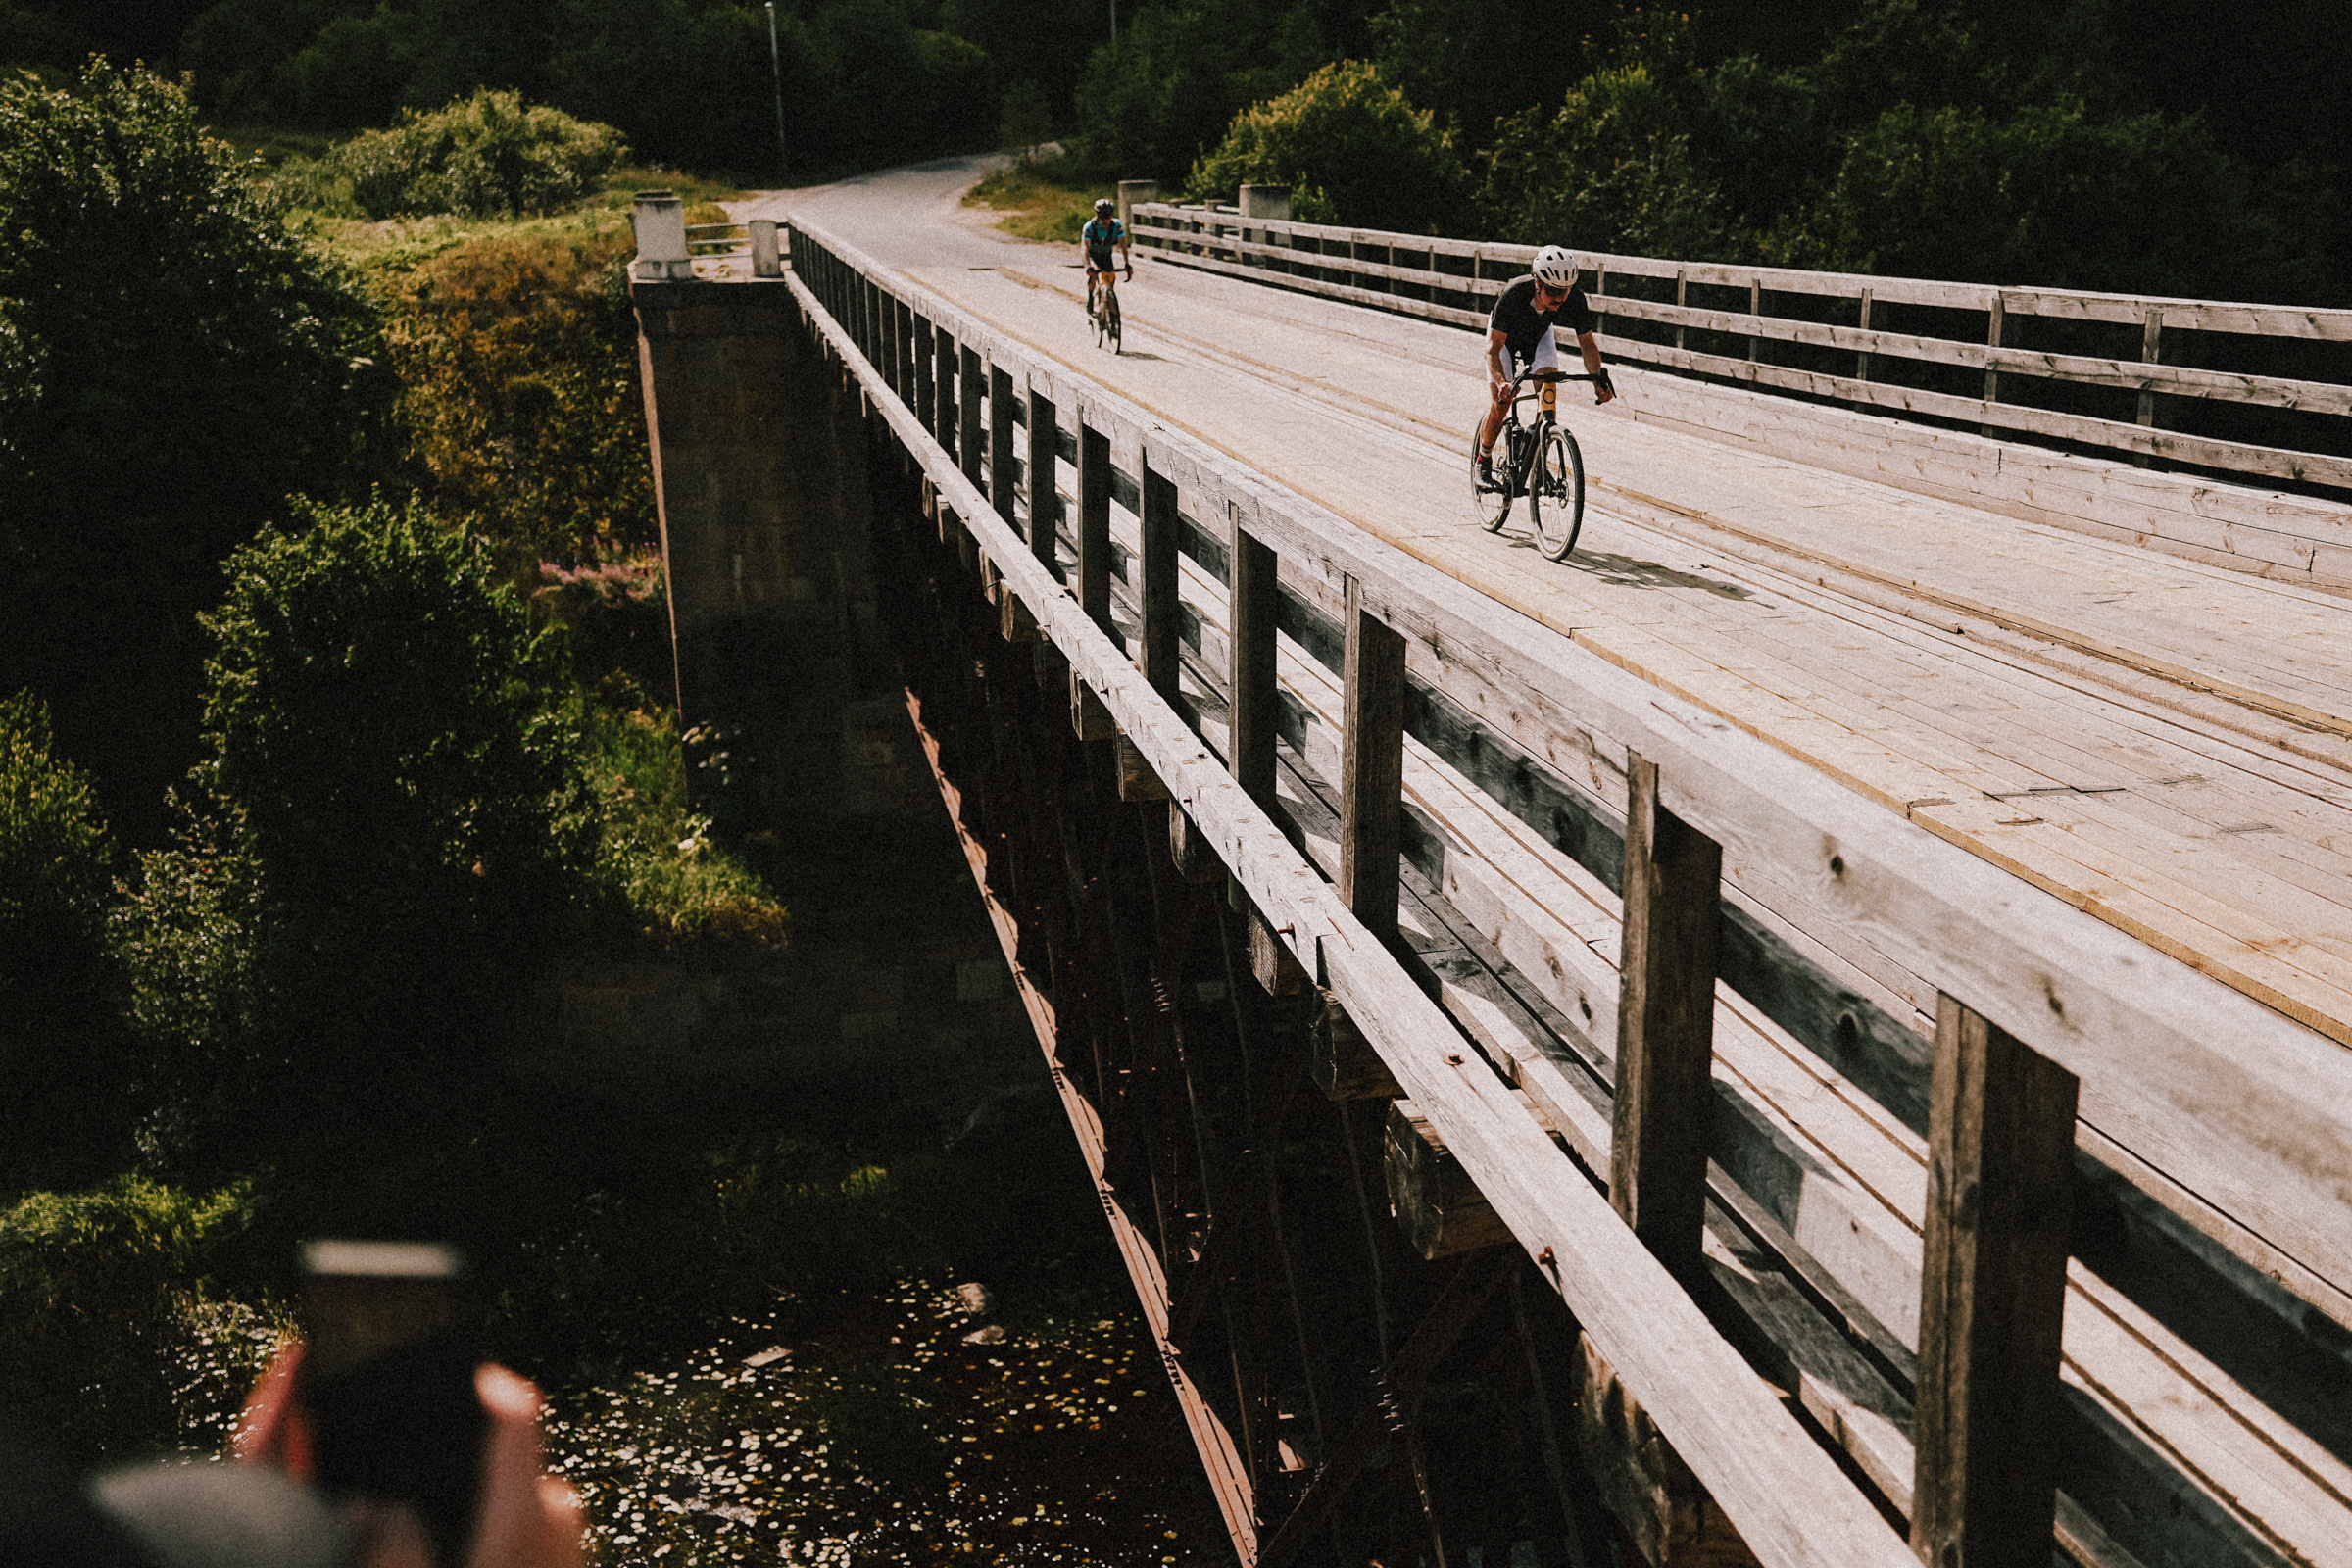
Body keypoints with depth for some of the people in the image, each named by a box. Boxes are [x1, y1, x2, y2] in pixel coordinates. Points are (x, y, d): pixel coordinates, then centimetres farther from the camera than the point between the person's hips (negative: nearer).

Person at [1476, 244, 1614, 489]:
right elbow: (1493, 348, -40)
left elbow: (1588, 344, -24)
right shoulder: (1514, 294, -42)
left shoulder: (1574, 298, -34)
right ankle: (1483, 460, 12)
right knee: (1501, 401, -12)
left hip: (1540, 335, 2)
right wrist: (1501, 382, -57)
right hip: (1505, 335, -2)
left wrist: (1598, 379, -41)